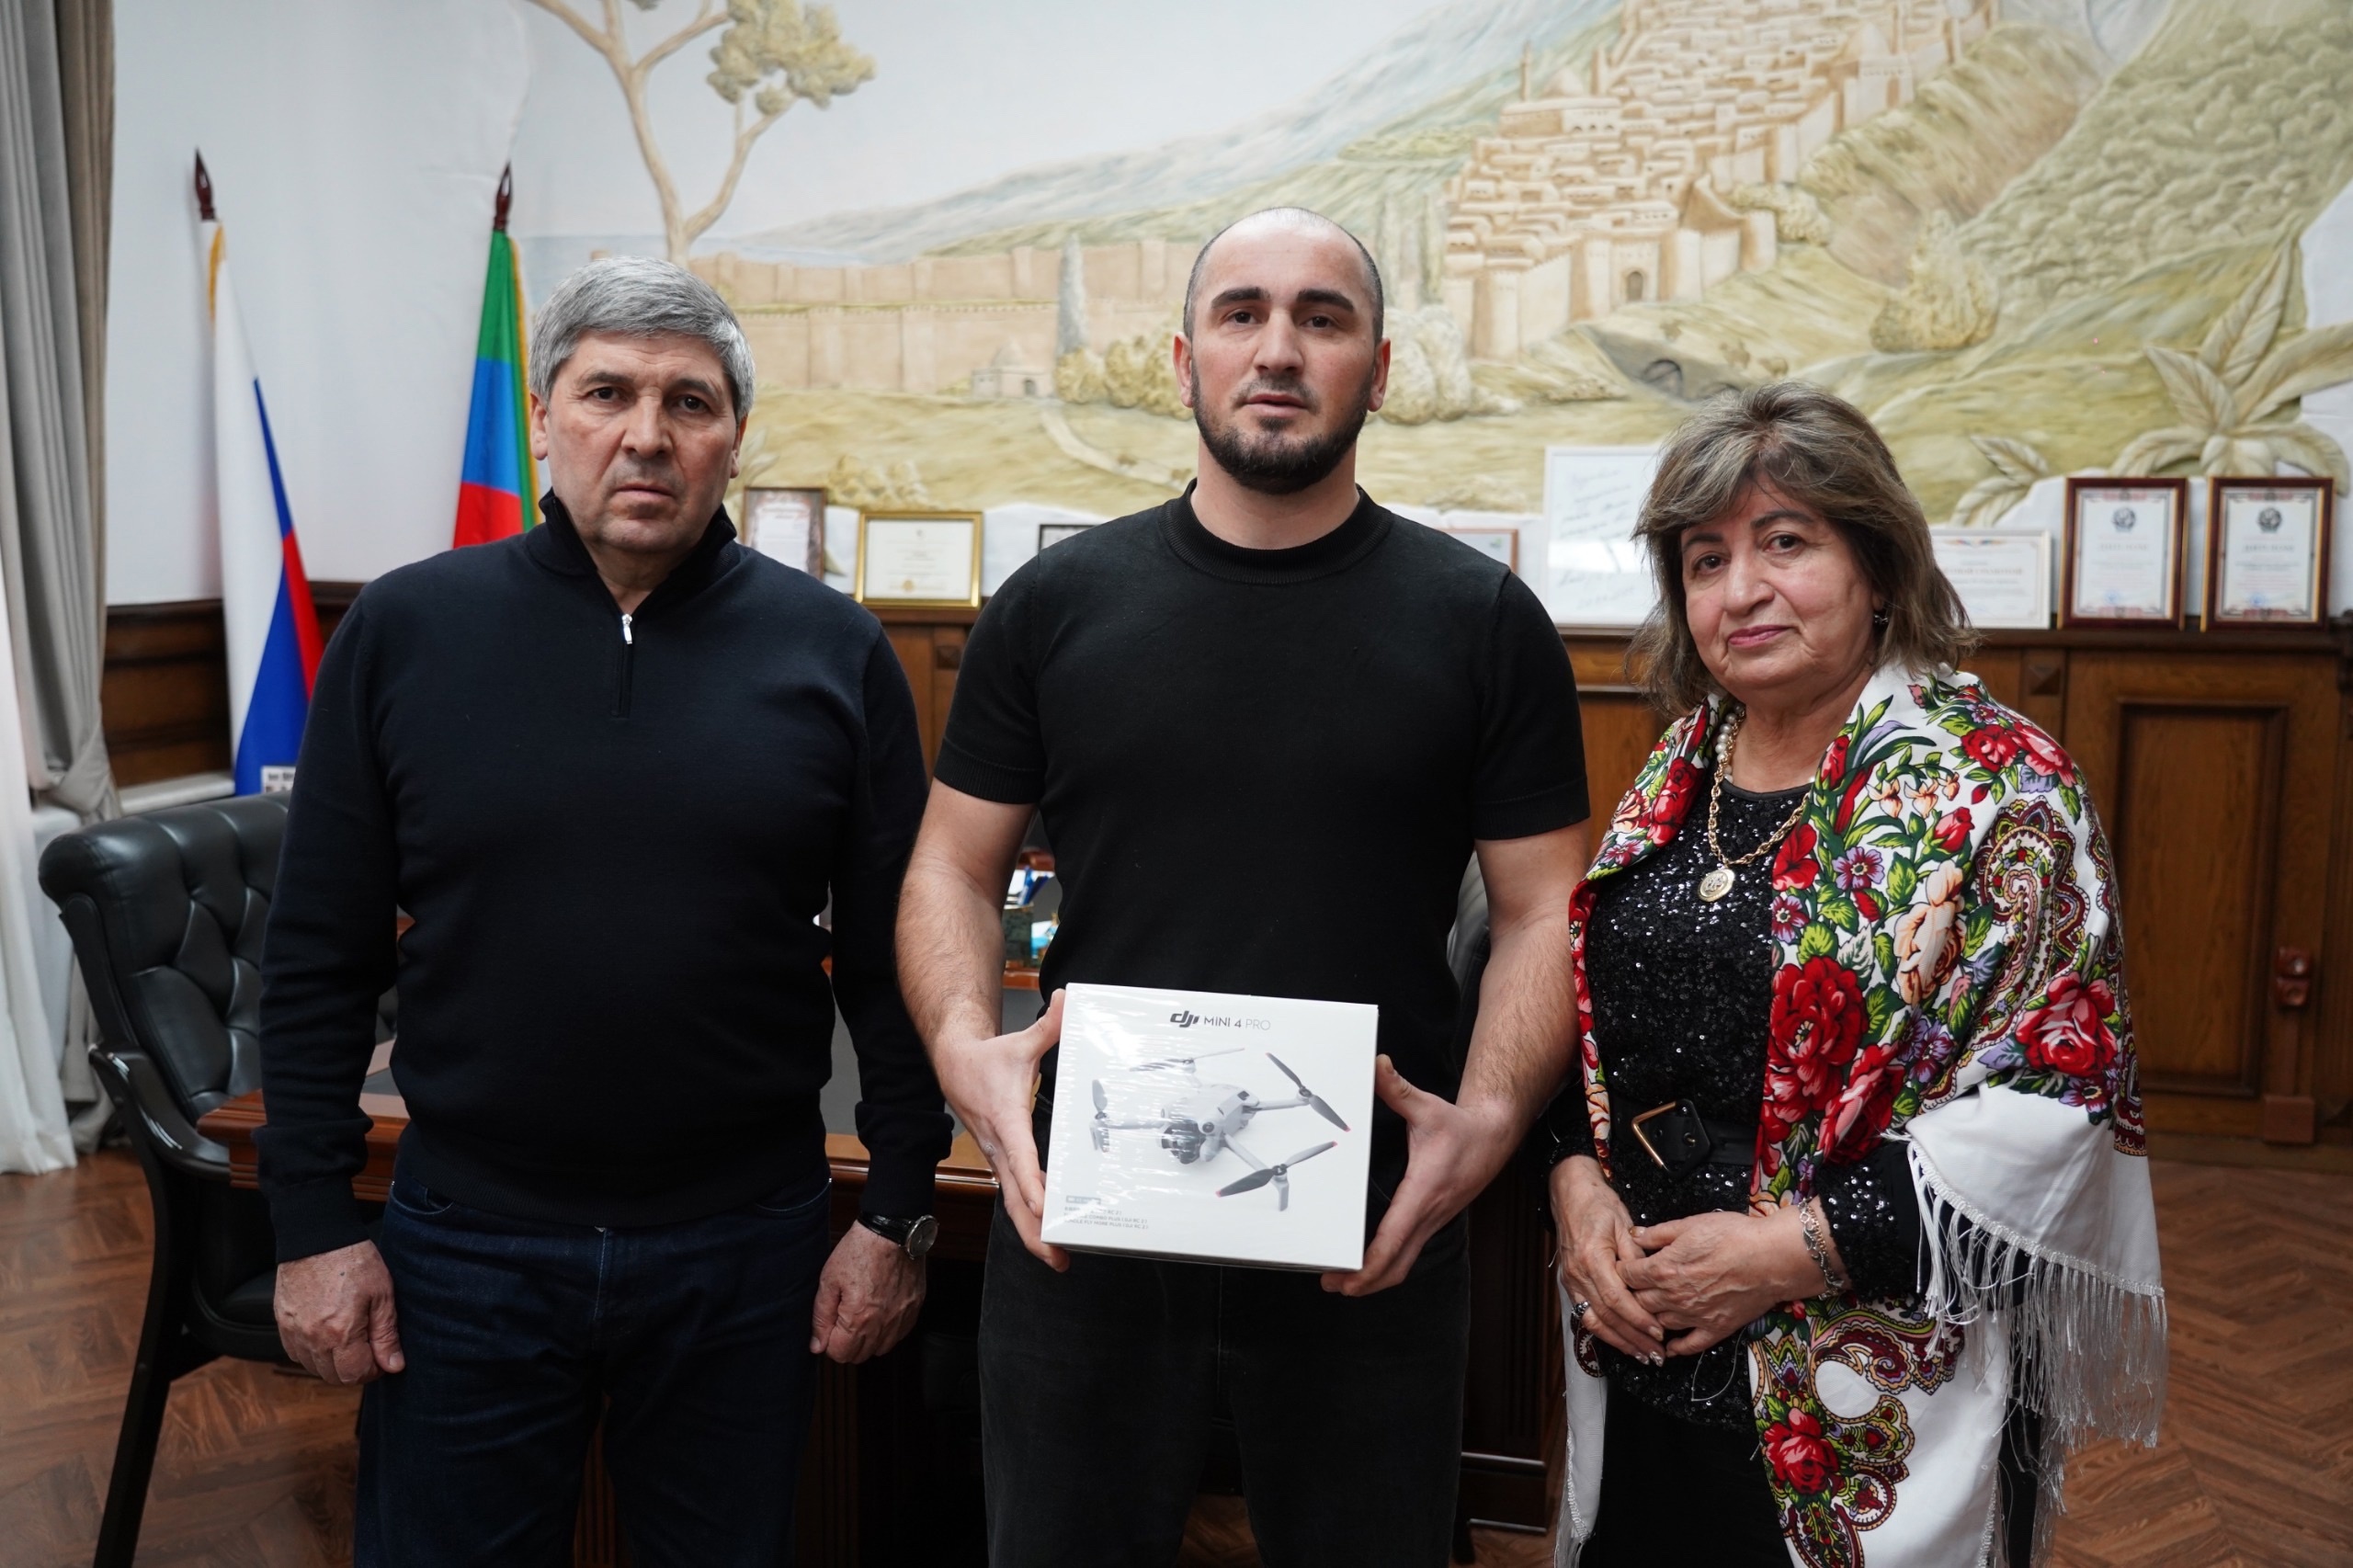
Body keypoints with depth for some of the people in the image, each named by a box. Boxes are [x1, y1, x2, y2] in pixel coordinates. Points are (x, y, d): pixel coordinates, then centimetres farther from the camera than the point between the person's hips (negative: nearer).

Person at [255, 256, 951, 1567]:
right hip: (468, 1246, 1)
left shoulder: (832, 651, -4)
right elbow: (320, 957, 1)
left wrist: (901, 1213, -1)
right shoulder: (404, 632, -2)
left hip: (747, 1248, 0)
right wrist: (316, 1223, -1)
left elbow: (895, 954, -1)